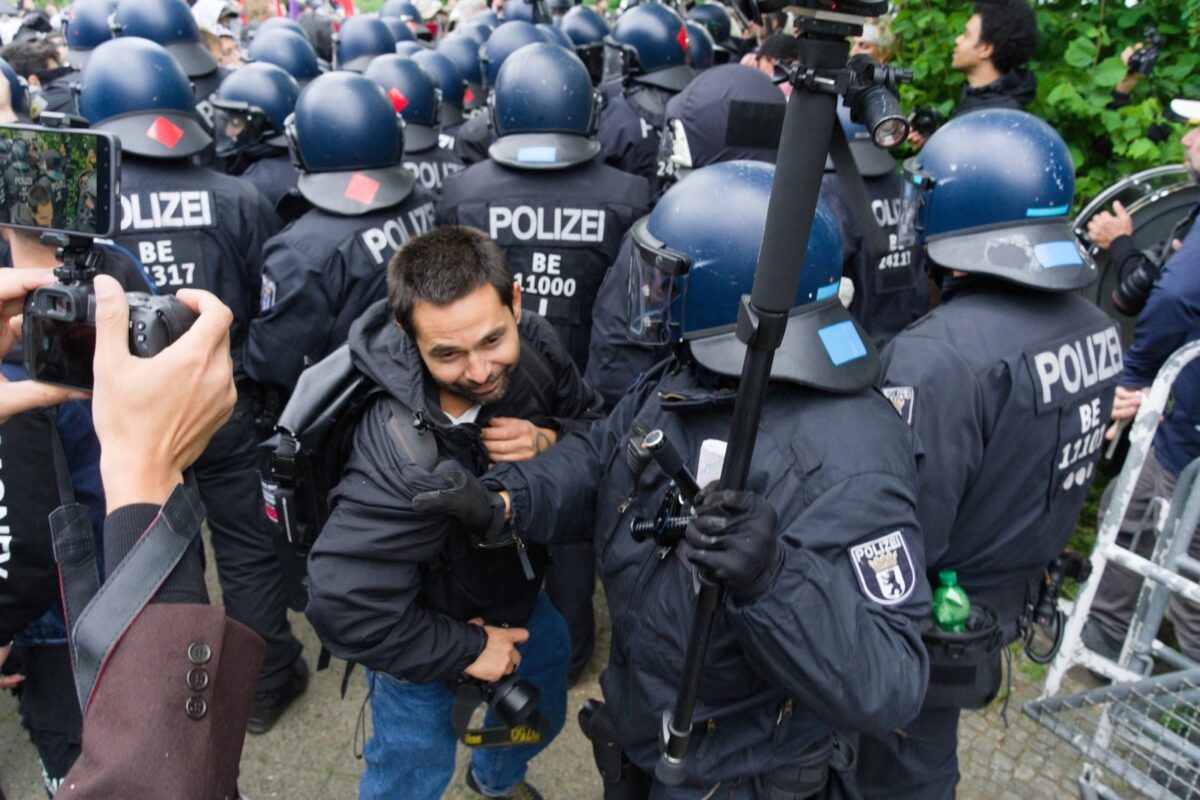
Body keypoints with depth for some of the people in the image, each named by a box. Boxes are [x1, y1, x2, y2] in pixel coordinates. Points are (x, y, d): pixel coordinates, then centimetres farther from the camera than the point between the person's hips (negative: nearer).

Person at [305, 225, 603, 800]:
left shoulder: (533, 344, -25)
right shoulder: (405, 456, -43)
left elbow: (595, 423, -7)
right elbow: (343, 608, -37)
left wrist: (549, 442, -31)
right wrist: (468, 648, -22)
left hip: (516, 594, 6)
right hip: (424, 631, -6)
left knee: (543, 712, 29)